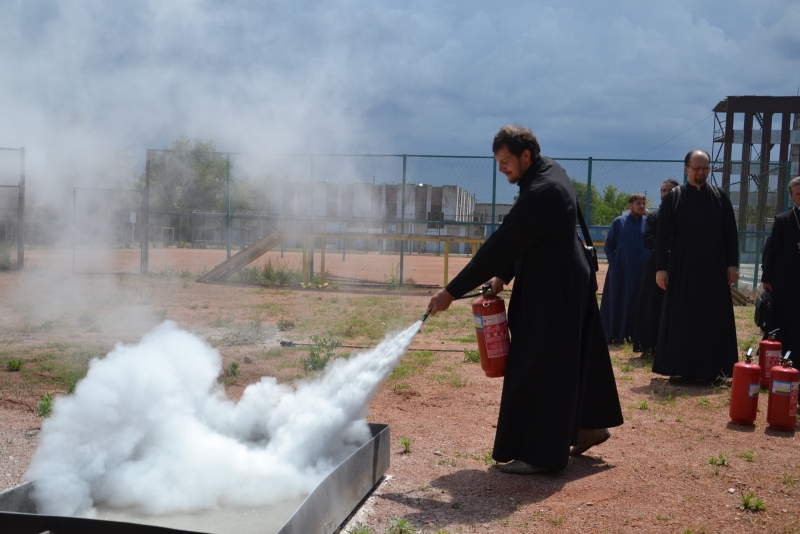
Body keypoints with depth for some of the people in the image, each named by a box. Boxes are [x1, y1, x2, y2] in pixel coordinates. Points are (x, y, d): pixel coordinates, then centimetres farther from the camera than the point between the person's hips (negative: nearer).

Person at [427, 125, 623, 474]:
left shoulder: (540, 194, -27)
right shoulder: (551, 172, 4)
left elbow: (500, 245, -28)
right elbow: (514, 240, 11)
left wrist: (451, 292, -24)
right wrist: (503, 275, 4)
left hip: (550, 293, -10)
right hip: (570, 280, 10)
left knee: (539, 370, -4)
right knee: (574, 358, 20)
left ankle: (541, 454, 4)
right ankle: (590, 425, 35)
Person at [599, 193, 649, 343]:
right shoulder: (619, 222, 1)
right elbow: (609, 245, 3)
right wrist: (613, 263, -7)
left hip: (642, 270, 2)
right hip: (621, 270, -2)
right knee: (617, 302, 2)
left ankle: (633, 333, 13)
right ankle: (613, 334, 9)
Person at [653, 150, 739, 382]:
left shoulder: (720, 198, 6)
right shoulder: (673, 198, 1)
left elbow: (731, 234, 6)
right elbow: (662, 236, -2)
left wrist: (733, 264, -3)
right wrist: (661, 267, -8)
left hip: (714, 269, 1)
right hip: (682, 269, -1)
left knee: (713, 320, 3)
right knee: (680, 320, 1)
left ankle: (709, 369, 10)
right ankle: (681, 368, 7)